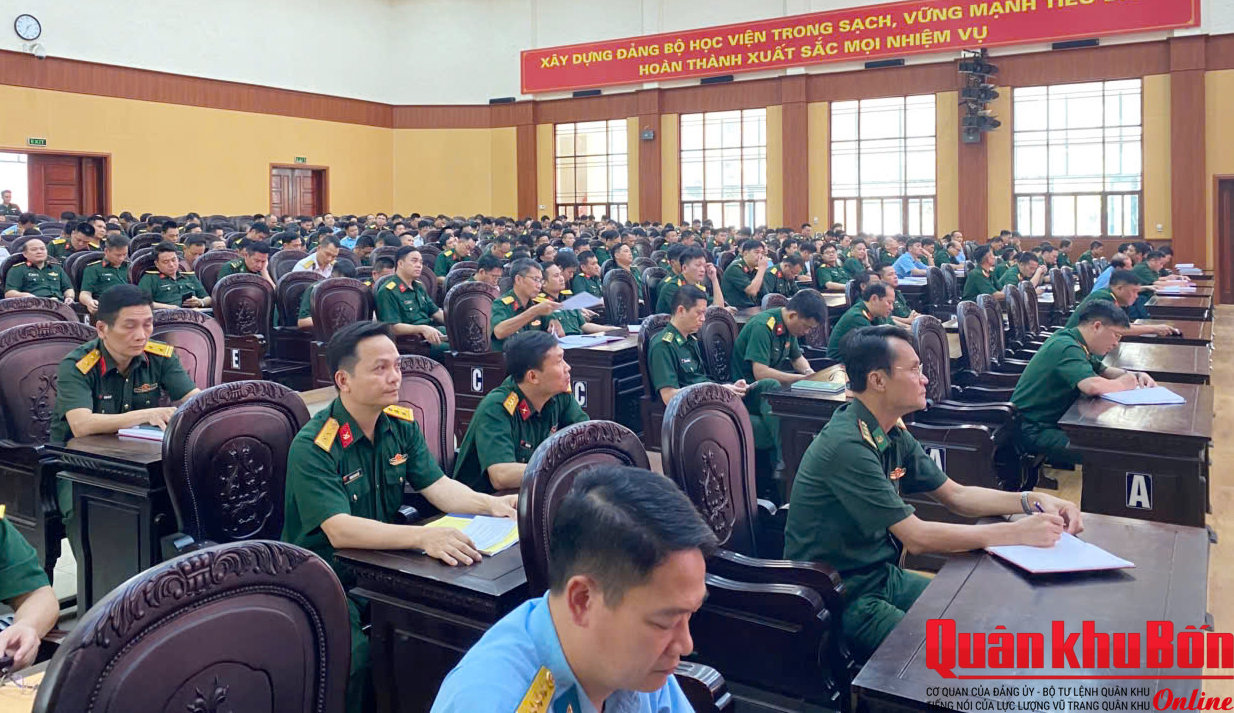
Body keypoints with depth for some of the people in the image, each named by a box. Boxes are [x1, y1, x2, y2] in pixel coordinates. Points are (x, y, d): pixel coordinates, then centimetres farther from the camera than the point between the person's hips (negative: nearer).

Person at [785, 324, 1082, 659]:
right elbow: (917, 537, -25)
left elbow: (957, 495, 12)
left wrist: (1033, 500, -2)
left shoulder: (894, 434, 5)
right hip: (843, 601, -9)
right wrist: (1015, 533, -20)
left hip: (882, 576, 9)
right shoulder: (847, 445, -26)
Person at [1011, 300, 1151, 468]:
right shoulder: (1066, 347, -20)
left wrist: (1135, 376, 10)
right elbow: (1092, 386, -36)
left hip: (1052, 421, 11)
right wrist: (1121, 384, -14)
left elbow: (1101, 370, 28)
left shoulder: (1073, 341, 13)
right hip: (1031, 431, -11)